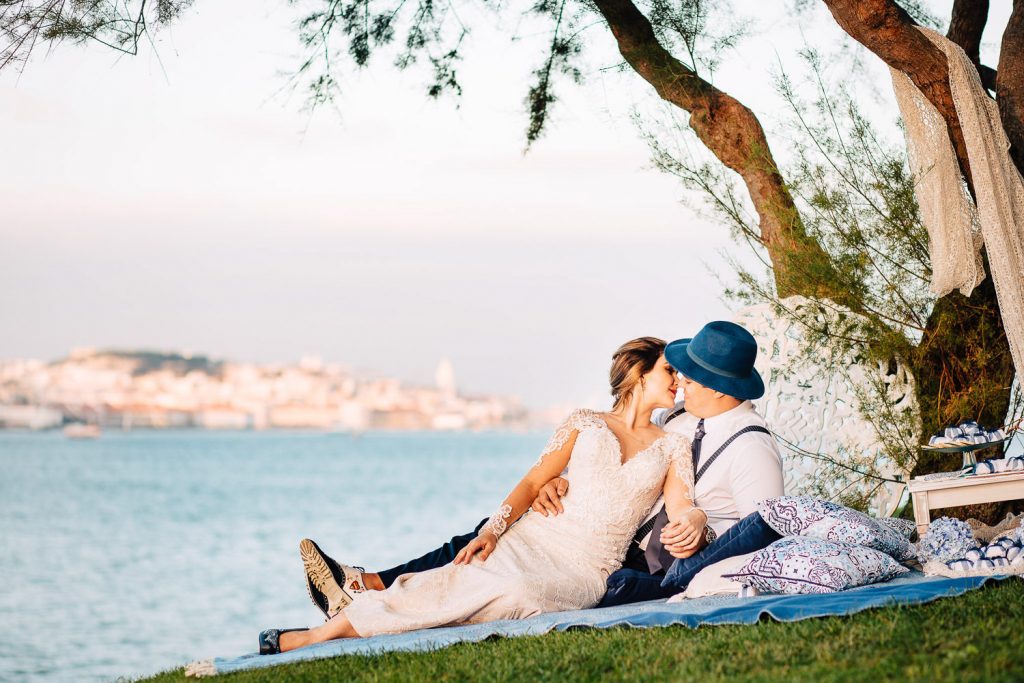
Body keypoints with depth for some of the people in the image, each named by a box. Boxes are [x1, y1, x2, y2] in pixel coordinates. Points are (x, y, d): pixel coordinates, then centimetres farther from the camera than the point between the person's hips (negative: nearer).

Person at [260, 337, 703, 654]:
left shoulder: (673, 448, 15)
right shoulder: (584, 423, 14)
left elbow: (680, 508, 1)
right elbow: (534, 481, 6)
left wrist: (694, 518, -24)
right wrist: (493, 529, -11)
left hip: (584, 571, -1)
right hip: (536, 537, 1)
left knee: (517, 591, -35)